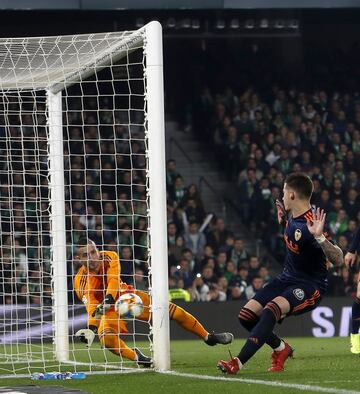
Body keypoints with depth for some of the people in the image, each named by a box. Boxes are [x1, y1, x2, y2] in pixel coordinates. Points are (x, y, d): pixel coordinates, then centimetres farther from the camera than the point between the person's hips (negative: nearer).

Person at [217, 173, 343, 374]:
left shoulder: (310, 224, -24)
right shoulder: (292, 218, 1)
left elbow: (338, 260, -32)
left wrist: (320, 237, -45)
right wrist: (283, 221, 12)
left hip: (310, 285, -9)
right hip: (287, 278, 9)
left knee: (272, 308, -34)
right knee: (247, 315, -3)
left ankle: (238, 363, -36)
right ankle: (281, 348, 21)